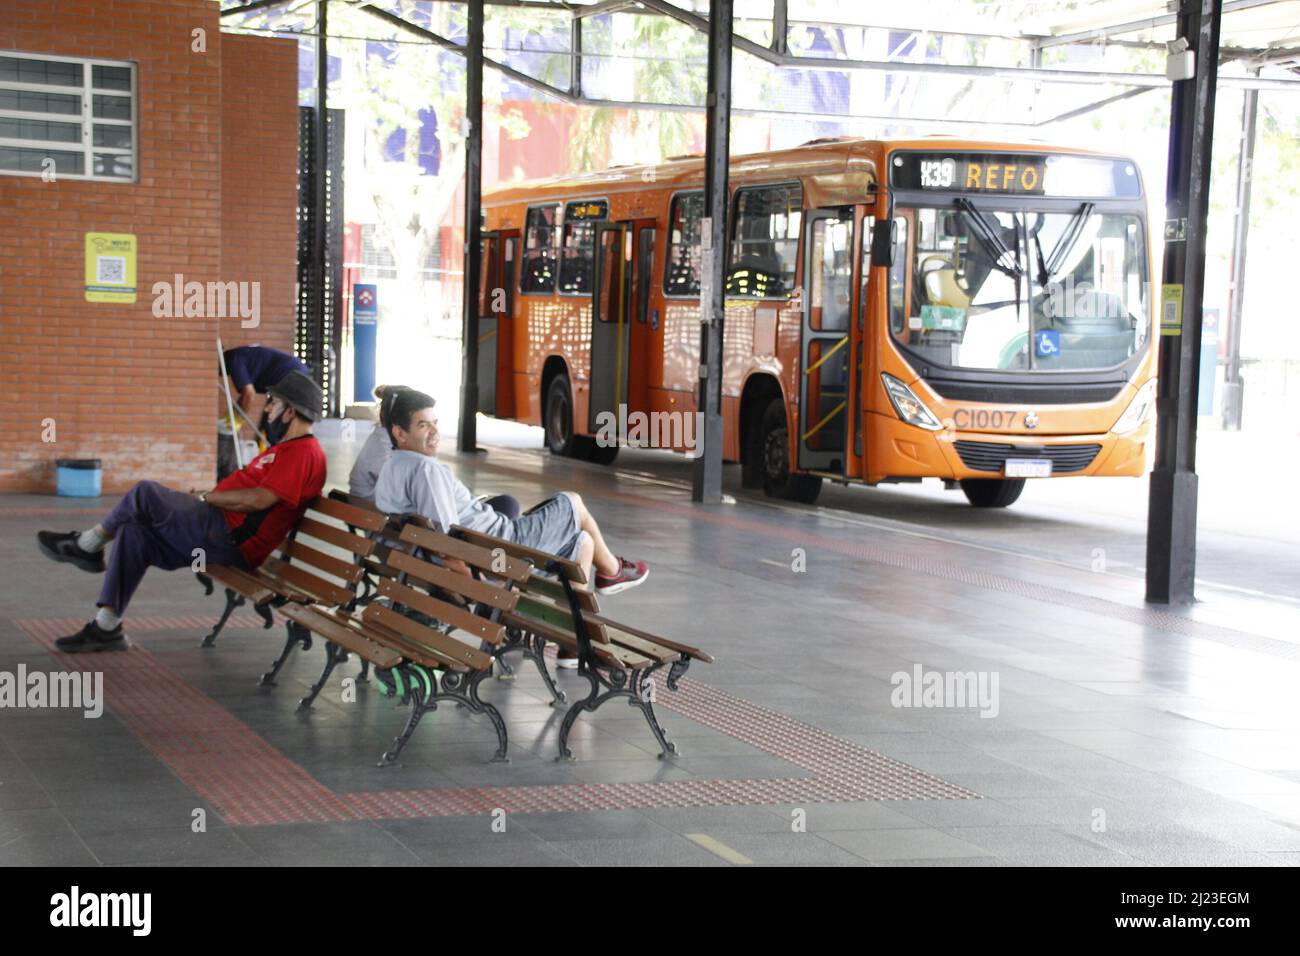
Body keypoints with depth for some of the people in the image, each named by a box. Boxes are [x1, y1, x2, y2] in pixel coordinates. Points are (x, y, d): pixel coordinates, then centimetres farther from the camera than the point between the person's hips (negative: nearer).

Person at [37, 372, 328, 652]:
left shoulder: (304, 453, -13)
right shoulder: (289, 448, 23)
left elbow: (259, 499, -22)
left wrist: (206, 497, -10)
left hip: (228, 540, -11)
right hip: (221, 535, 11)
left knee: (146, 493, -11)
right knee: (133, 531, 5)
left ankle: (86, 546, 10)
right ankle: (106, 627, 5)